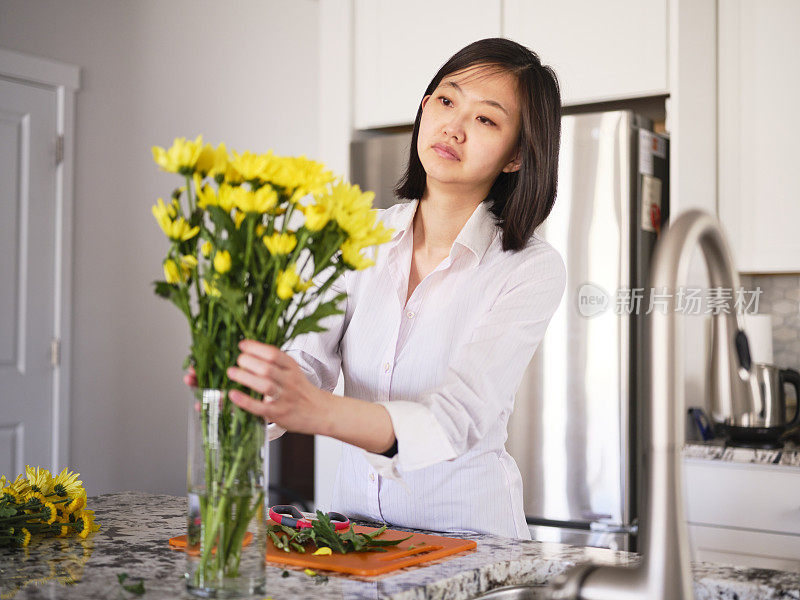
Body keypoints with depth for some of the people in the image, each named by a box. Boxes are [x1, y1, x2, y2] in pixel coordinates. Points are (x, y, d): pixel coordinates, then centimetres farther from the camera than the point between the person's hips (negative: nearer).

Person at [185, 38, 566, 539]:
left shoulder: (533, 268, -11)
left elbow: (455, 422, -22)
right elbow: (312, 358, -6)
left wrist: (317, 411, -37)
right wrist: (267, 379, -29)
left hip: (465, 528, -3)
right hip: (355, 511, 4)